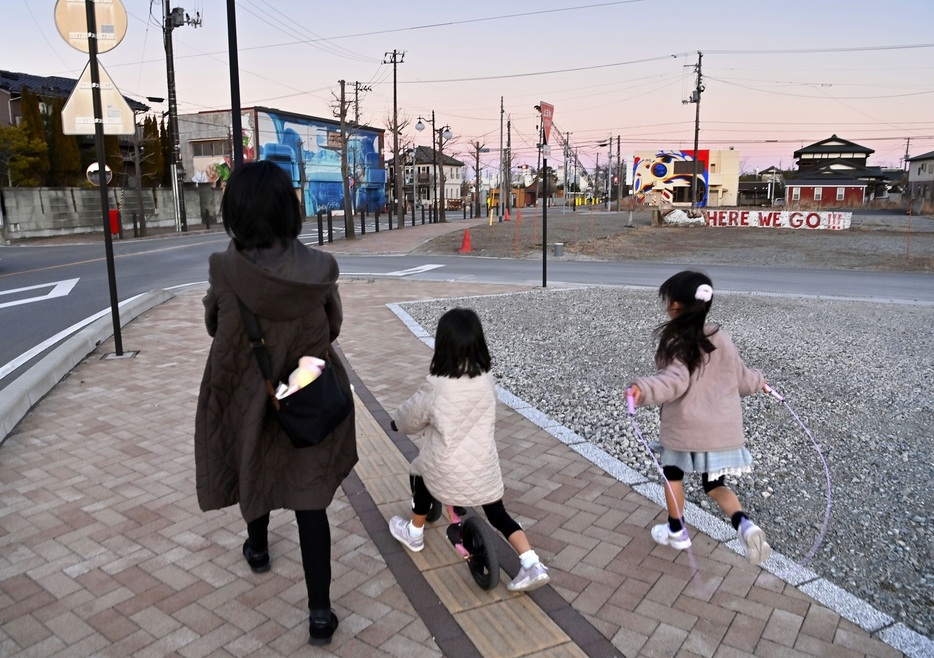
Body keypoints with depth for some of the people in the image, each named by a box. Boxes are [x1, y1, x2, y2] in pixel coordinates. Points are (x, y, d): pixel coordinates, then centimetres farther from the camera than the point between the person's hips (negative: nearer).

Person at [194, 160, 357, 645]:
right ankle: (320, 611, 12)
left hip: (244, 395, 1)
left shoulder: (224, 270, -19)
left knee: (254, 470, 28)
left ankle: (258, 549, 53)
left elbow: (214, 325, -1)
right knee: (310, 497, 9)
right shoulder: (320, 269, -18)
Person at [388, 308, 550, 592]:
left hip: (446, 469, -3)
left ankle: (414, 534, 45)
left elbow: (411, 417, -2)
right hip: (483, 467, 3)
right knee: (499, 515, 15)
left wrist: (396, 421, 22)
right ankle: (532, 565, 4)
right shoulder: (487, 380, -6)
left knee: (422, 474, 28)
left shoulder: (436, 387, -19)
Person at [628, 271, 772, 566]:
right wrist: (758, 381, 39)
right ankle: (744, 524, -8)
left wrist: (644, 388, -45)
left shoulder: (675, 341, -13)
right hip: (721, 427, 5)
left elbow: (675, 381, -29)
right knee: (715, 485, 17)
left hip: (685, 426, -5)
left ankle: (677, 531, 32)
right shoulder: (721, 338, 6)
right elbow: (740, 377, 17)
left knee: (672, 474, 20)